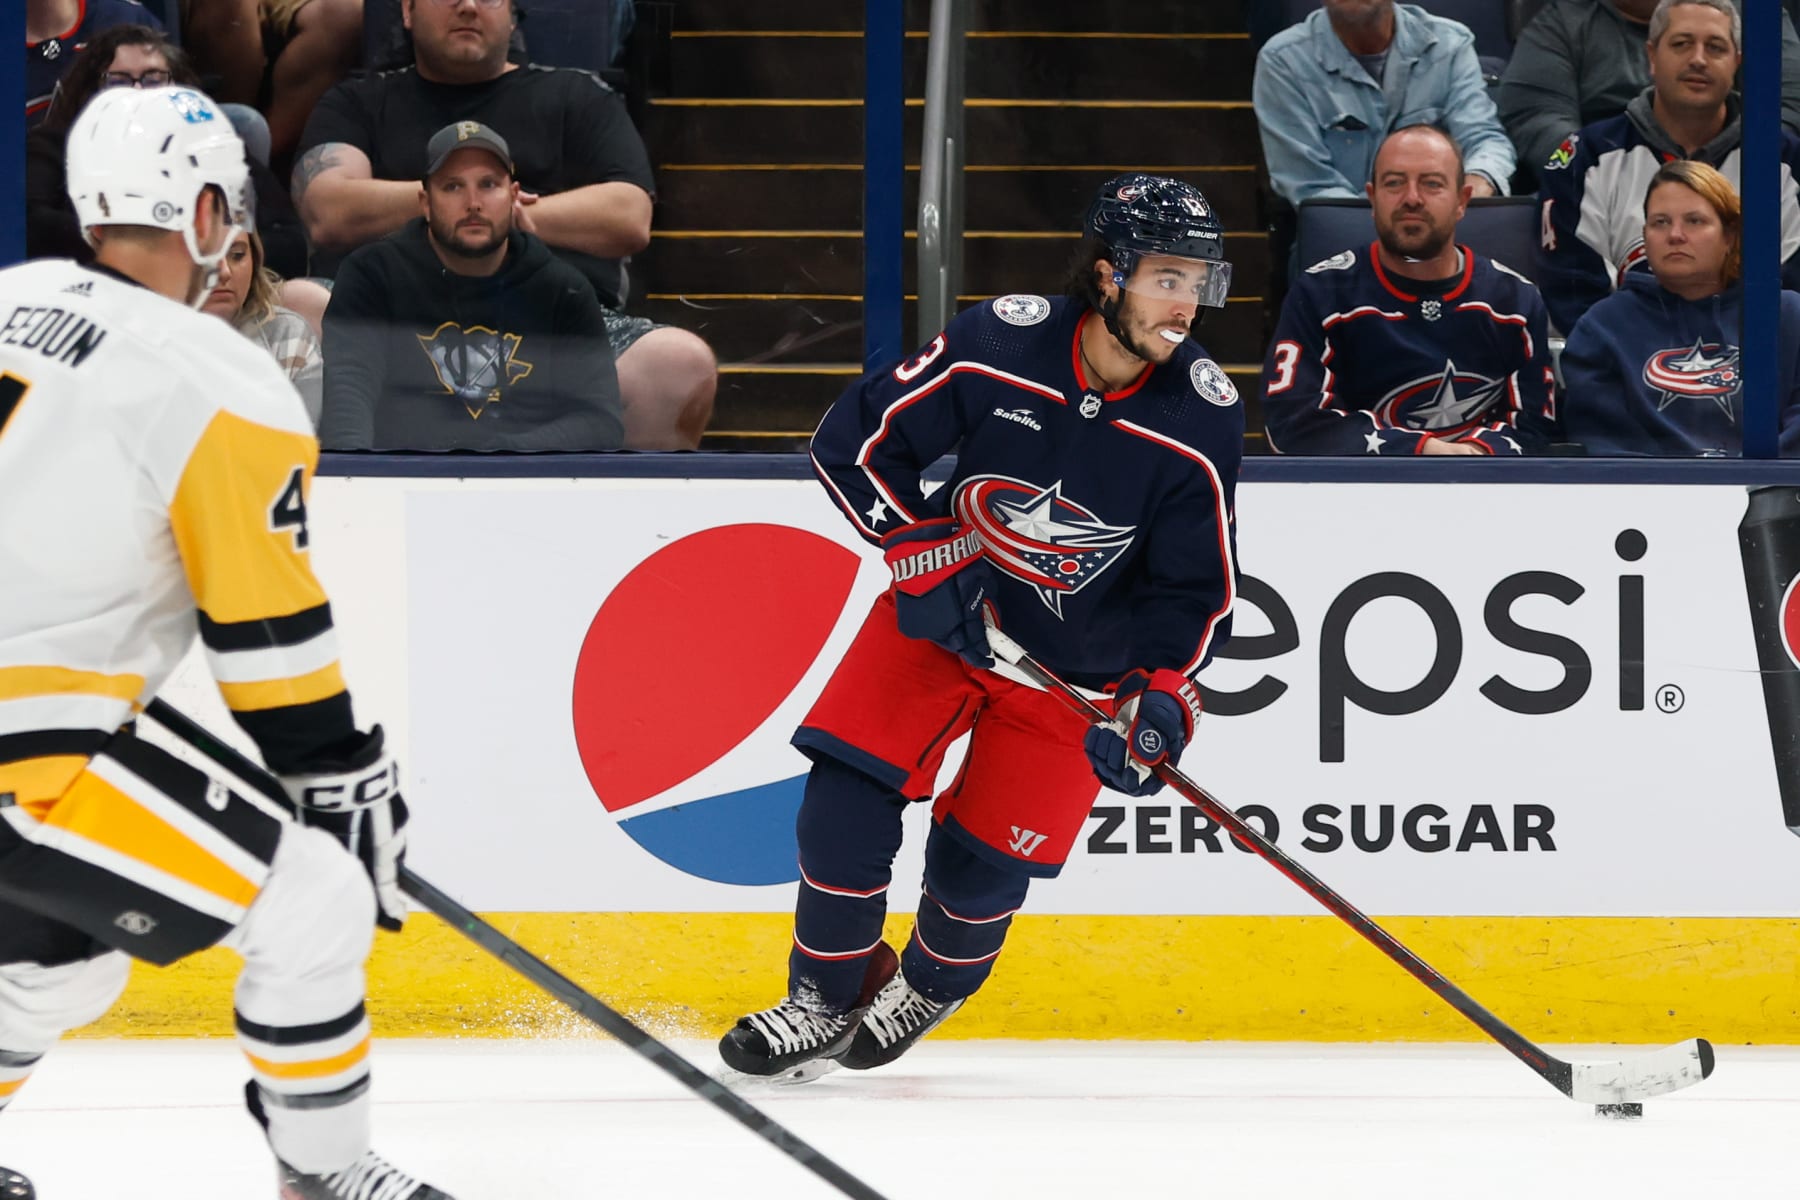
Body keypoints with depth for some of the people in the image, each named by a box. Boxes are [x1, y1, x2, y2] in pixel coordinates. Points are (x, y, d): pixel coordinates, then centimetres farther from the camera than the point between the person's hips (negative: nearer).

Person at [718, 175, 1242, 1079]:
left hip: (1077, 657, 0)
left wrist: (1159, 697, -24)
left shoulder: (1200, 419, -19)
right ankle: (826, 998, 10)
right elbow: (853, 441, -12)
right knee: (848, 793, -11)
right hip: (946, 603, 0)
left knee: (983, 863, -3)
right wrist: (922, 554, -19)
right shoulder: (998, 344, -22)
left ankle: (927, 988, 30)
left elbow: (1196, 589, -11)